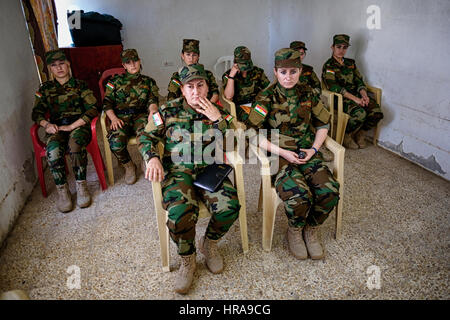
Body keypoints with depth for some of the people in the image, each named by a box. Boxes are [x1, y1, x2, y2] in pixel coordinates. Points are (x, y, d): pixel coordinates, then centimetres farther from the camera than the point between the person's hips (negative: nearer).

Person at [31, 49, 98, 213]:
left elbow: (92, 109, -4)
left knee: (75, 145, -37)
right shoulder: (45, 88, 15)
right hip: (56, 127, 2)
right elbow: (36, 112, 12)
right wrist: (46, 124, -12)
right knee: (53, 151, -32)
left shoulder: (80, 85, 7)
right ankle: (62, 189, -18)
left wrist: (72, 126, -14)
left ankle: (81, 185, -21)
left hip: (79, 124, -2)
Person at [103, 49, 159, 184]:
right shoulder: (115, 81, 19)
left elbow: (153, 100, 5)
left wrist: (153, 110, -21)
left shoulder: (148, 81, 21)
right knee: (116, 142, -32)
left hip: (140, 116, -1)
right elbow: (107, 103, 11)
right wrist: (113, 118, -10)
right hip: (121, 118, 1)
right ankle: (129, 166, -2)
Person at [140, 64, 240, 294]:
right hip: (178, 170, -1)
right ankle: (187, 261, 2)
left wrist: (218, 119, -10)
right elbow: (146, 137, 12)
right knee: (180, 213, -31)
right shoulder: (169, 111, 8)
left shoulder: (218, 111, 11)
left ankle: (209, 244, 8)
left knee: (229, 206, -26)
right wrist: (152, 158, -8)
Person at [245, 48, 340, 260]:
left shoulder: (307, 94, 7)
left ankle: (311, 229, 10)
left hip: (306, 154, 4)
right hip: (279, 155, -4)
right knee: (300, 195, -29)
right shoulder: (266, 98, -6)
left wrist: (313, 149, -1)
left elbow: (323, 124, 16)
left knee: (330, 191, -20)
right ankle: (294, 231, 6)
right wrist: (282, 152, -16)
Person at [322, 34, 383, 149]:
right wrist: (355, 98, -21)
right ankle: (346, 135, -6)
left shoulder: (350, 63, 19)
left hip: (357, 96, 6)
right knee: (360, 113, -33)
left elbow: (359, 81, 14)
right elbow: (334, 88, -15)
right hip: (340, 98, -6)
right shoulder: (328, 66, -3)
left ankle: (360, 134, 6)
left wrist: (364, 95, -8)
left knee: (377, 113, -18)